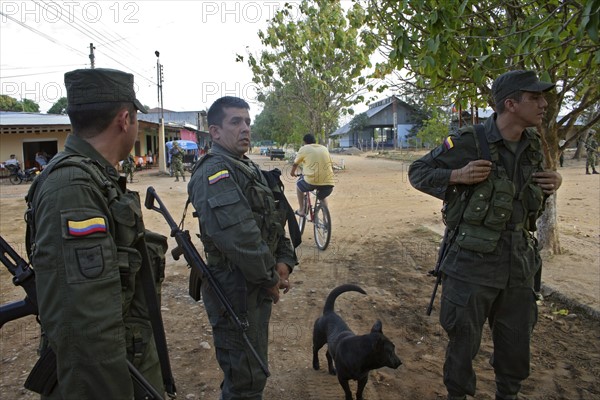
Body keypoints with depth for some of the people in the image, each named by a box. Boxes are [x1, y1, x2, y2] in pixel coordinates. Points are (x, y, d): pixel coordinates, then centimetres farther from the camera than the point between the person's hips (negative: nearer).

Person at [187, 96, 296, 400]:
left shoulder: (249, 169, 13)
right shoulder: (214, 172, -20)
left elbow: (274, 220, 15)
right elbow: (240, 236, -29)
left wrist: (283, 262, 0)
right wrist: (270, 279, -17)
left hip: (258, 285, 10)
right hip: (237, 288, -10)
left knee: (253, 368, 26)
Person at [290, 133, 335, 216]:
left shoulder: (304, 149, 8)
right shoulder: (324, 148, 19)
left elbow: (295, 164, 20)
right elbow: (331, 164, 25)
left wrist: (292, 172, 40)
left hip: (312, 181, -4)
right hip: (329, 182, 4)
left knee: (299, 185, 29)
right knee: (322, 197, 35)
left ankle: (301, 210, 26)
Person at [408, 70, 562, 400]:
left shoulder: (533, 144, 5)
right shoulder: (468, 141, -14)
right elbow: (418, 172, -5)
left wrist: (553, 183, 0)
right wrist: (457, 176, -22)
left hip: (519, 262, 6)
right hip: (472, 262, -6)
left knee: (516, 340, 19)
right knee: (463, 339, 9)